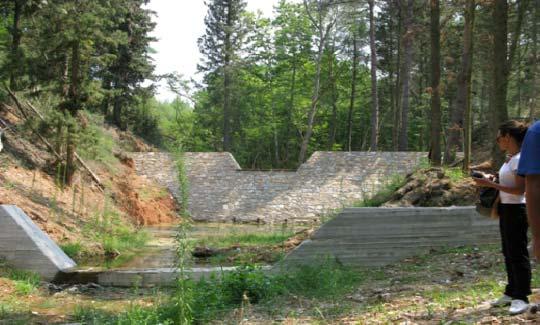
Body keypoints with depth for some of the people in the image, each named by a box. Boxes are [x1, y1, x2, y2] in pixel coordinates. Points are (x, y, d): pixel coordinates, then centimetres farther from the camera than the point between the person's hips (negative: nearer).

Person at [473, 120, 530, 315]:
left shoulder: (519, 159, -18)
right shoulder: (509, 158, 11)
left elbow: (520, 190, -23)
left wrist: (491, 184, -22)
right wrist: (490, 183, 5)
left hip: (516, 210, -10)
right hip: (506, 209, 10)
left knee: (517, 253, -4)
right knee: (508, 253, 15)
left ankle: (522, 297, 4)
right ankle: (511, 293, 25)